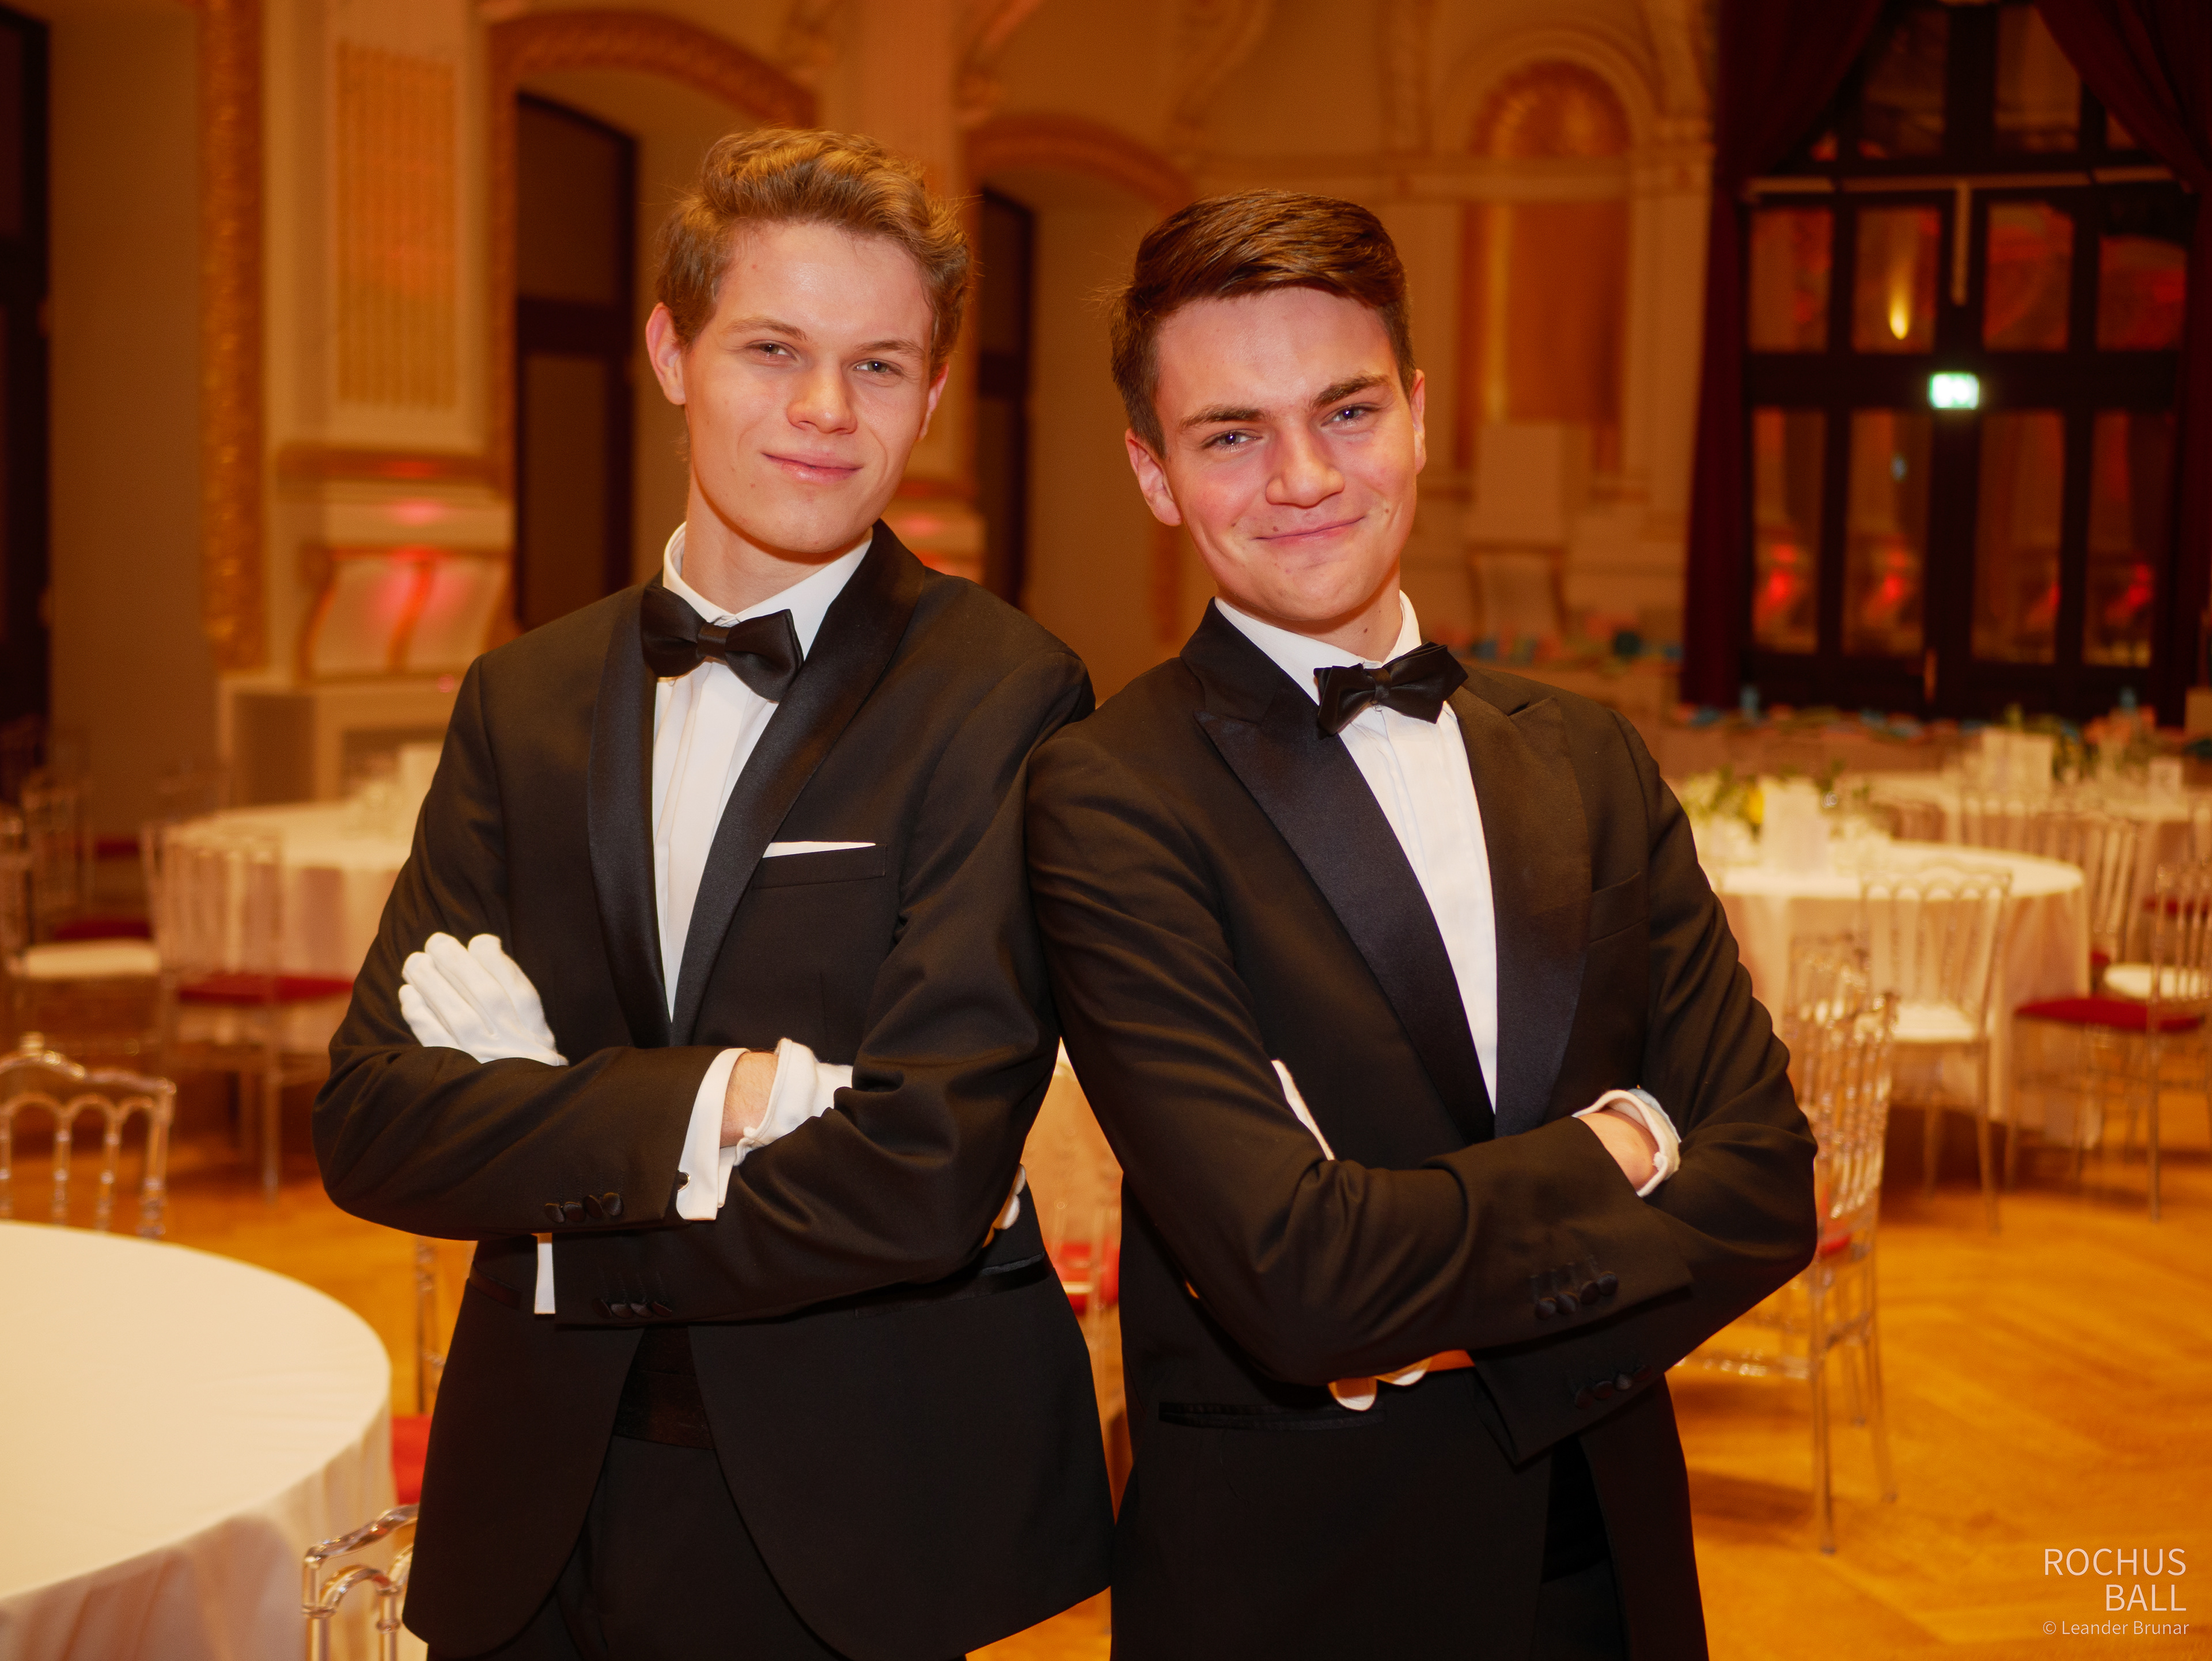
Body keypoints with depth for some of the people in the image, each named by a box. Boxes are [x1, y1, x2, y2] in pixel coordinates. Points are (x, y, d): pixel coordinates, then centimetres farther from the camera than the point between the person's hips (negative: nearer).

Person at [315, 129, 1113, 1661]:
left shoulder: (1005, 698, -12)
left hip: (872, 1534, -4)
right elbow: (370, 1121, -5)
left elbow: (924, 1179, -21)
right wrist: (705, 1105, -20)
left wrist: (550, 1216, -10)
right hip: (541, 1525, 4)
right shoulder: (524, 701, 4)